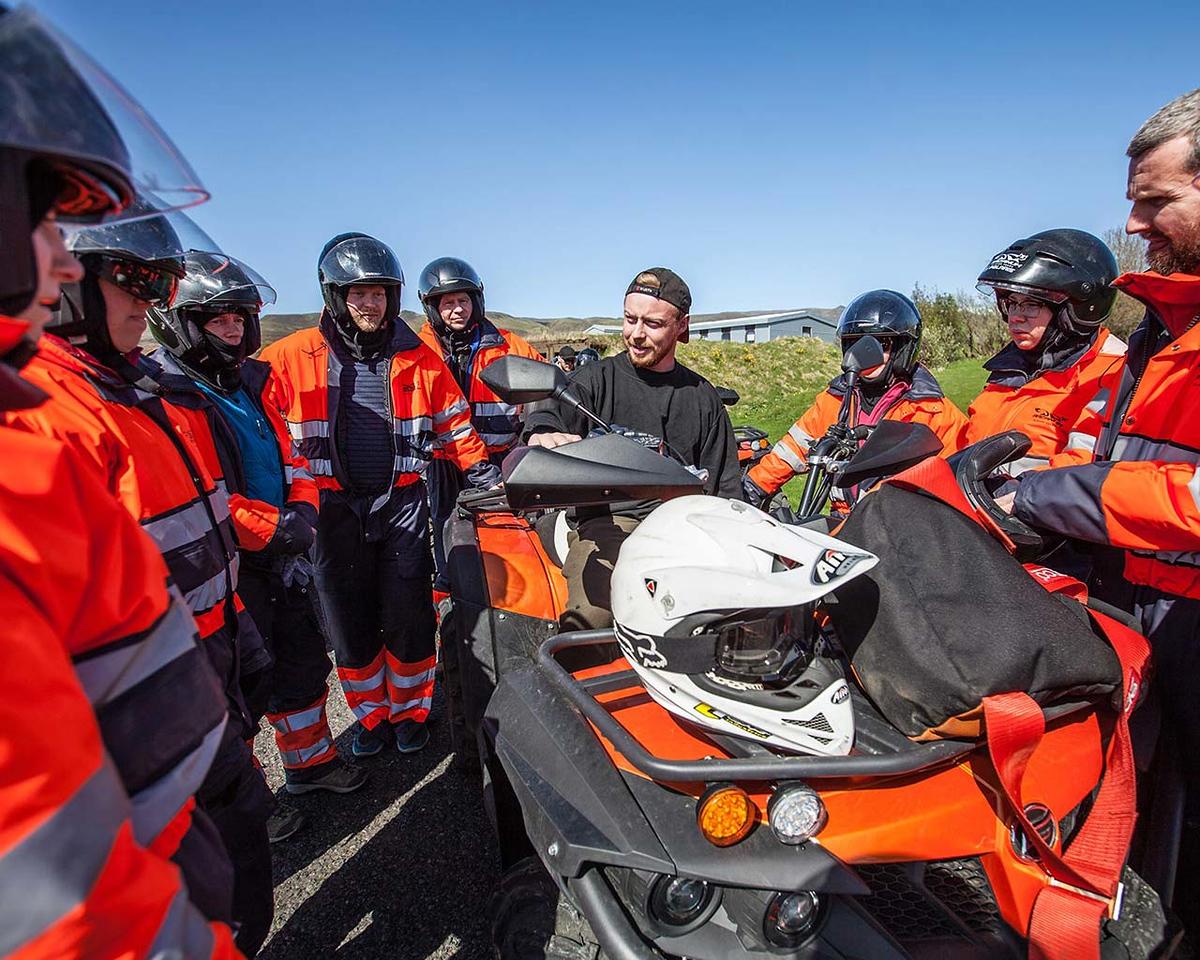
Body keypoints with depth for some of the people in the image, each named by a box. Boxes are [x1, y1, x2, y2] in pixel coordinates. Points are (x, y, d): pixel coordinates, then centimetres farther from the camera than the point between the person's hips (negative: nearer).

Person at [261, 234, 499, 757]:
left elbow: (454, 424, 10)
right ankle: (371, 713, 30)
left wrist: (482, 470, 3)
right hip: (334, 508, 0)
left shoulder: (420, 358, 3)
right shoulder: (290, 357, -1)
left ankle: (410, 709, 27)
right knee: (350, 620, 10)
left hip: (402, 503, 0)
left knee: (409, 619, 5)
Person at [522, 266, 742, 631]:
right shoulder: (596, 379, 9)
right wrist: (542, 435, -35)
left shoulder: (702, 396, 18)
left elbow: (725, 484, 22)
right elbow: (549, 413, -10)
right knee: (591, 616, -30)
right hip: (608, 521, -3)